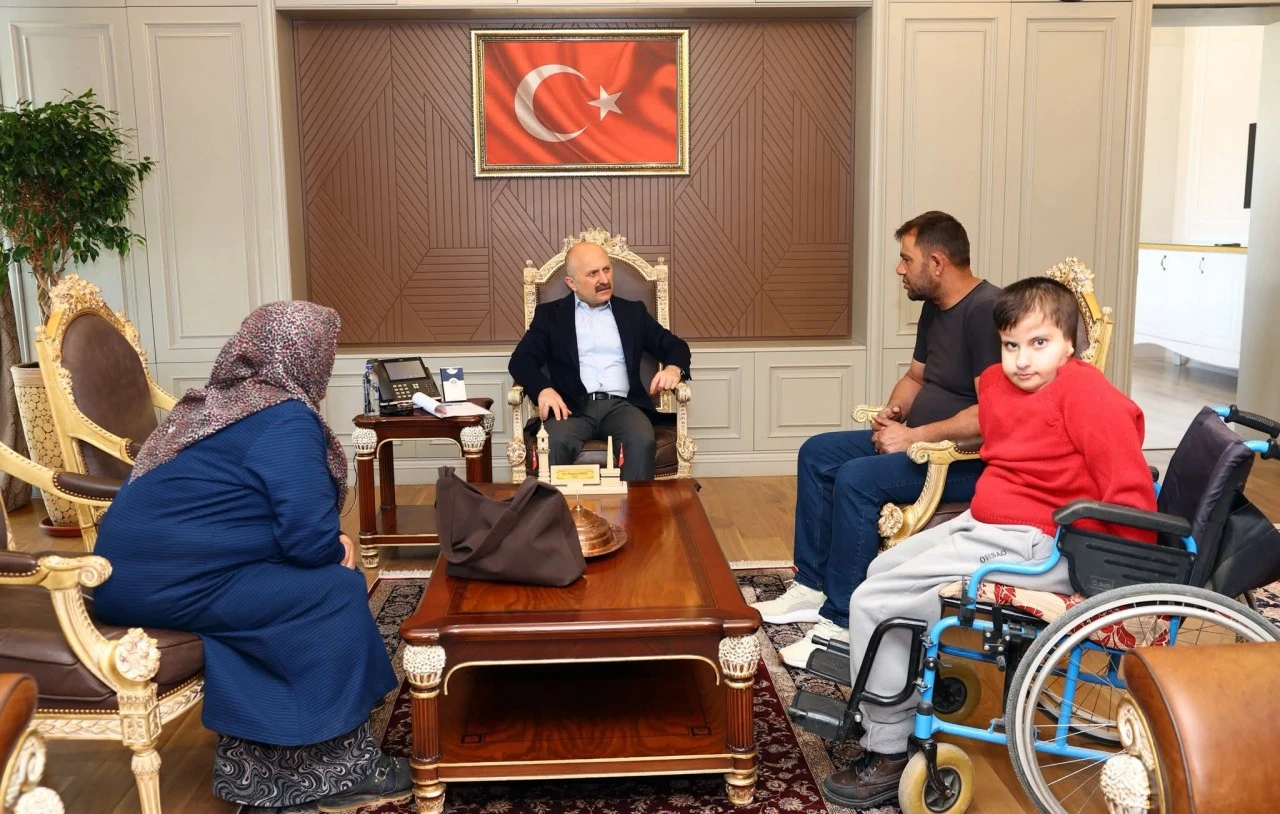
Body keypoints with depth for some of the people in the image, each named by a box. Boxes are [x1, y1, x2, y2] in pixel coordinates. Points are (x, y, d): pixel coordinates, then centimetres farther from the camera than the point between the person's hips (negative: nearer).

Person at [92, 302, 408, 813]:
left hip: (133, 568, 10)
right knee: (337, 591, -8)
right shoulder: (285, 420, -15)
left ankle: (259, 762, 13)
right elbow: (309, 536, -22)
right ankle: (338, 769, 3)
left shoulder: (225, 400, 15)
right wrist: (337, 550, 0)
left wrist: (329, 544, 8)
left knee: (316, 577, 10)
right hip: (168, 583, -10)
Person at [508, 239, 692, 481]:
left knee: (643, 441, -32)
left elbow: (675, 346, 19)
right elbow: (521, 360, 5)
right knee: (554, 443, -34)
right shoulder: (550, 314, 15)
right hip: (572, 407, -1)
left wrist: (673, 368, -7)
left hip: (622, 405, 1)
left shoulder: (633, 311, 19)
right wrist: (544, 389, -16)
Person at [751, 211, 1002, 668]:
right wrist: (893, 411, 1)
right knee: (816, 453, 4)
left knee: (857, 478, -29)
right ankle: (811, 587, 9)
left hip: (971, 459, -10)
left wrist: (914, 437, -23)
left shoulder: (986, 312, -20)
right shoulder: (935, 308, 10)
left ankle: (842, 623, -19)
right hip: (917, 439, 11)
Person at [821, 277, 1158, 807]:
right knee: (883, 570, 22)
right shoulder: (997, 383, 6)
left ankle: (887, 753, 3)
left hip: (1030, 545, -10)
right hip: (984, 523, 10)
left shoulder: (1083, 392, -19)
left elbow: (1130, 489, -21)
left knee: (872, 603, -11)